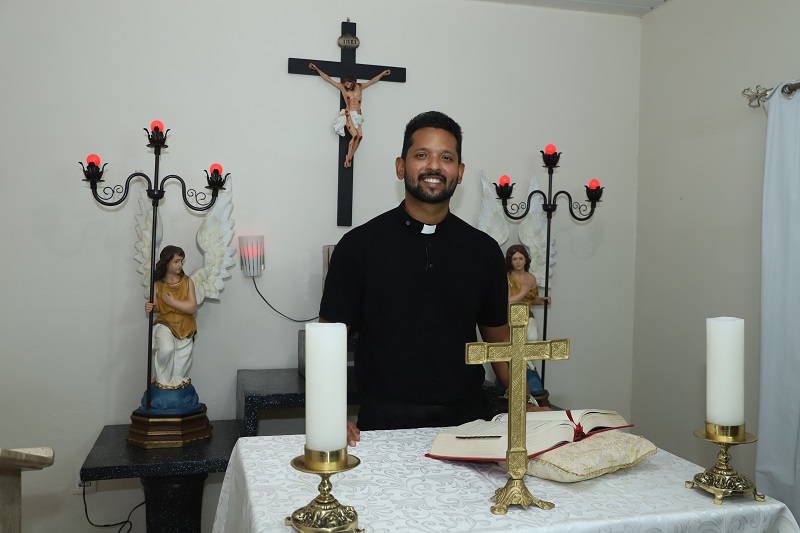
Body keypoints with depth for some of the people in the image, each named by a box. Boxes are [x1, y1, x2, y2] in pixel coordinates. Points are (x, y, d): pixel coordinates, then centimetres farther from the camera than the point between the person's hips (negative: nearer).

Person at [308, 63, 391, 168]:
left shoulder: (359, 87, 13)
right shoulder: (342, 87, 5)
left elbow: (373, 80, 26)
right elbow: (328, 79, 7)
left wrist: (382, 73, 34)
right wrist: (317, 69, 8)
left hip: (357, 116, 4)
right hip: (348, 115, -4)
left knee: (360, 136, -17)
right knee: (355, 136, -22)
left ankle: (349, 158, -10)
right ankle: (348, 158, -9)